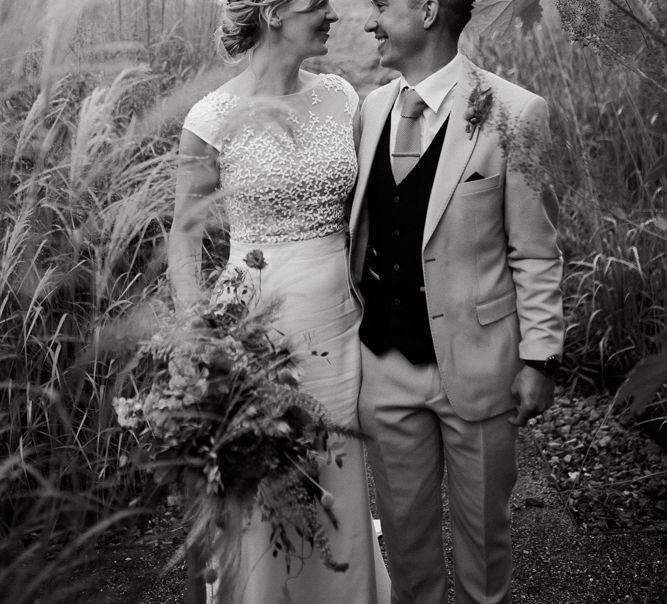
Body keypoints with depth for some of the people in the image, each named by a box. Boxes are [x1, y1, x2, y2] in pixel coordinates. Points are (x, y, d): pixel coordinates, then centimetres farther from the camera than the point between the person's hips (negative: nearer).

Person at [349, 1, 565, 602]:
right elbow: (361, 230, 9)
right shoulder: (371, 108, 3)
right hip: (385, 363, 4)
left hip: (474, 365, -3)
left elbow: (536, 253, -7)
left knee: (483, 524, 15)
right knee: (403, 520, 18)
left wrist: (539, 356, -8)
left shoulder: (514, 113, -11)